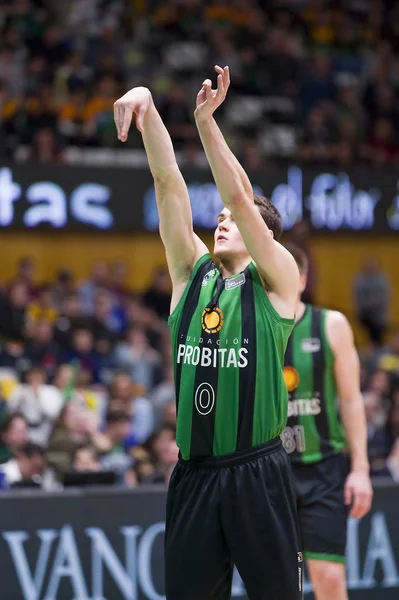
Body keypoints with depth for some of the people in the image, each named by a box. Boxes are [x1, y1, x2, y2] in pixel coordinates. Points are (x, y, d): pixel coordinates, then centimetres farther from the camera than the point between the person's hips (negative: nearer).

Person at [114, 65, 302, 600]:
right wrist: (147, 108, -7)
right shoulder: (192, 275, 11)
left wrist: (206, 121, -19)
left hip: (258, 473, -4)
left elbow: (239, 196, -12)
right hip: (193, 474, 4)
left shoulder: (276, 282, 1)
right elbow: (169, 184, 3)